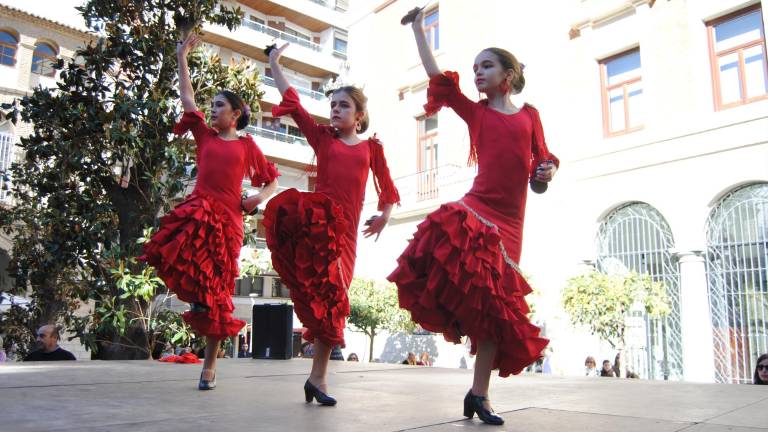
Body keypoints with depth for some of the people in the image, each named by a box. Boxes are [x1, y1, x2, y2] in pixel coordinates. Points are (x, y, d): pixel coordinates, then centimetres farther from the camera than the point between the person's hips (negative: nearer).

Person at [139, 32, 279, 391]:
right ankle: (197, 296, -5)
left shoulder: (247, 145, 11)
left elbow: (271, 179, 17)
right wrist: (182, 58, 15)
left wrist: (258, 198, -3)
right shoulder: (204, 135, 16)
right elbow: (187, 98, 15)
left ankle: (210, 366, 13)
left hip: (228, 218, -1)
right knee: (180, 248, -36)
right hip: (197, 209, 1)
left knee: (217, 293, 2)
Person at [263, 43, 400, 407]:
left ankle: (318, 377, 14)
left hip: (346, 226, 1)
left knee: (332, 296, 2)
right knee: (288, 208, -38)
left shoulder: (371, 147, 13)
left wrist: (384, 215, 5)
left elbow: (387, 186, 20)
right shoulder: (322, 137, 13)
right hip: (318, 214, 0)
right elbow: (292, 101, 13)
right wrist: (274, 63, 15)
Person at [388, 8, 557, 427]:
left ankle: (480, 393, 15)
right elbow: (435, 74, 8)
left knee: (495, 301, 5)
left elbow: (543, 160, 16)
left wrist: (547, 172, -7)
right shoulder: (475, 111, 11)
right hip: (477, 207, -1)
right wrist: (418, 27, 13)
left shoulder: (529, 114, 13)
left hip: (510, 219, 1)